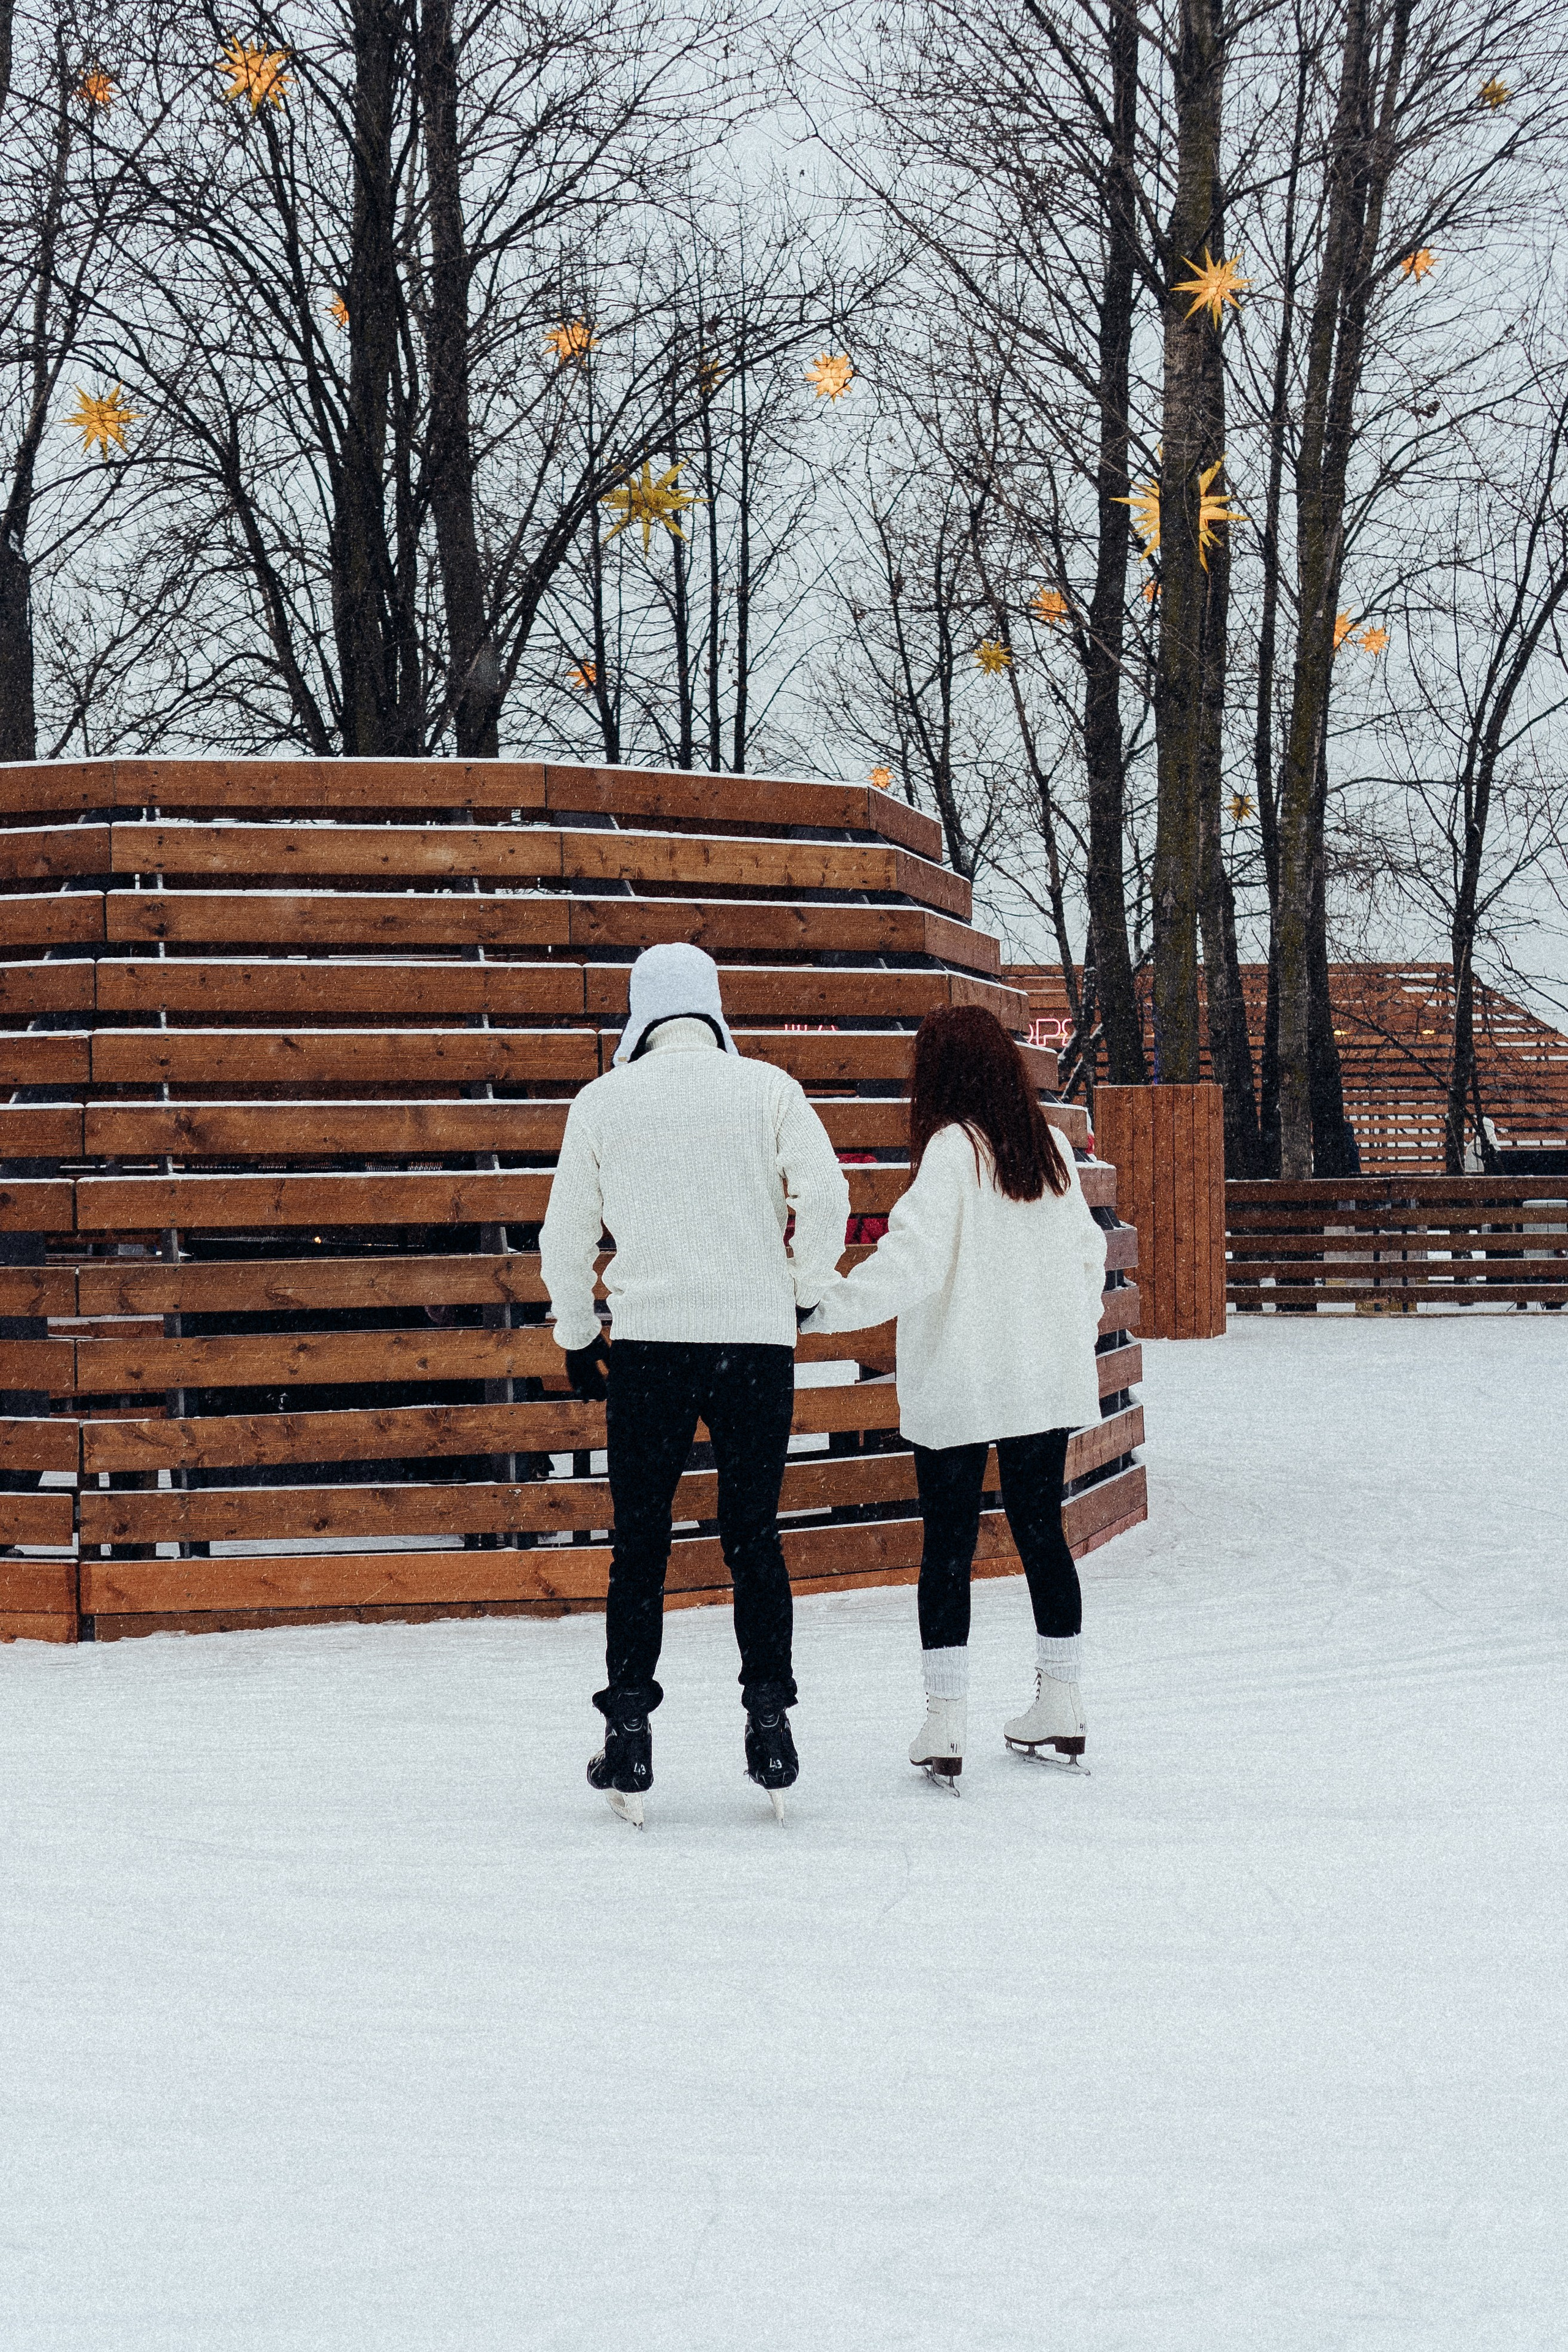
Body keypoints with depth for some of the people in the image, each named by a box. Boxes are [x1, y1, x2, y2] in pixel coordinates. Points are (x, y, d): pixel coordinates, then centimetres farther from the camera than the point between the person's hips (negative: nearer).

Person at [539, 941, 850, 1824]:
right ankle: (771, 1726, 9)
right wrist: (804, 1289, 8)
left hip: (650, 1340, 0)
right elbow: (826, 1194, -7)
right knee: (755, 1538, 10)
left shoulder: (603, 1101, 5)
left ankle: (630, 1737, 7)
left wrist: (577, 1339, 21)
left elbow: (565, 1235, 9)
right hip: (757, 1338, 0)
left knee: (641, 1545, 7)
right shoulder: (767, 1088, 3)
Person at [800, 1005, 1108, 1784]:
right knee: (1040, 1529, 14)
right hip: (1047, 1379, 5)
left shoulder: (951, 1149, -13)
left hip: (957, 1384, -5)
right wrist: (1080, 1340, 28)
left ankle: (944, 1721, -2)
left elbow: (913, 1256, -24)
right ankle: (1059, 1706, 20)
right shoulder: (1050, 1148, 6)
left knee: (948, 1543, 1)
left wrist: (829, 1307, -25)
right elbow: (1086, 1252, 15)